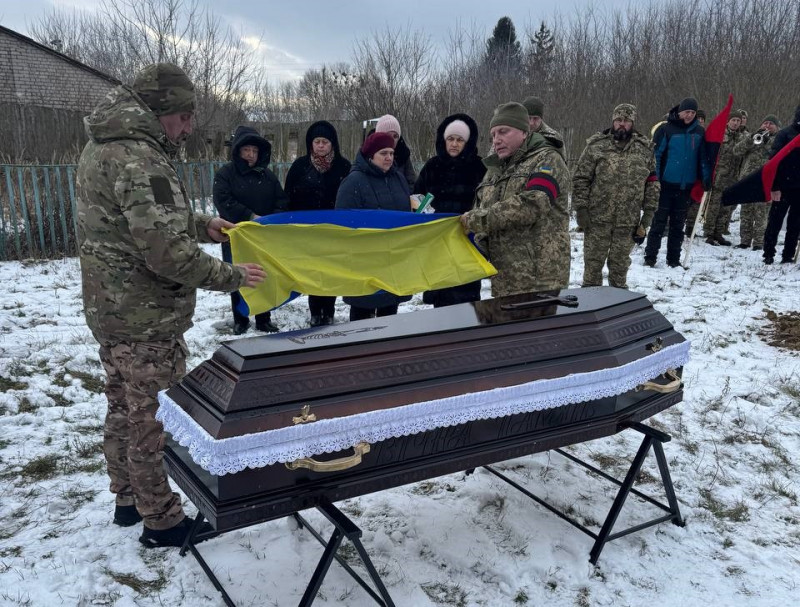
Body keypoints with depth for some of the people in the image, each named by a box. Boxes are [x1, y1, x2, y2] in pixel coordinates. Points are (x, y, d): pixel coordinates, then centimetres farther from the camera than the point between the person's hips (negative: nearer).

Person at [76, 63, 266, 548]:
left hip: (109, 309, 10)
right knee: (155, 418, 4)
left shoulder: (100, 148, 9)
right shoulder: (140, 160, -23)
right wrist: (231, 276, -15)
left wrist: (201, 225, 12)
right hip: (148, 321, -10)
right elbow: (168, 254, -27)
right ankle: (162, 521, 20)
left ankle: (129, 499, 38)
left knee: (124, 409, 21)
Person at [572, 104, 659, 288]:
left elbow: (652, 184, 8)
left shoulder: (645, 149, 5)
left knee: (621, 263, 13)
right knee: (593, 260, 6)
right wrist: (581, 209, -8)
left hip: (628, 220, 2)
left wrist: (648, 214, 3)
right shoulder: (596, 146, -2)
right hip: (598, 217, -2)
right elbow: (580, 178, -2)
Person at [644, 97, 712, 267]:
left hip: (686, 185, 4)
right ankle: (650, 257, 8)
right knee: (659, 222, 1)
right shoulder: (666, 129, -6)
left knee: (678, 224, 10)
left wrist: (706, 178, 2)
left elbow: (703, 157, 10)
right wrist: (654, 178, -11)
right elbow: (656, 154, -6)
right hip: (666, 183, -3)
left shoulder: (699, 132, 6)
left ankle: (674, 258, 16)